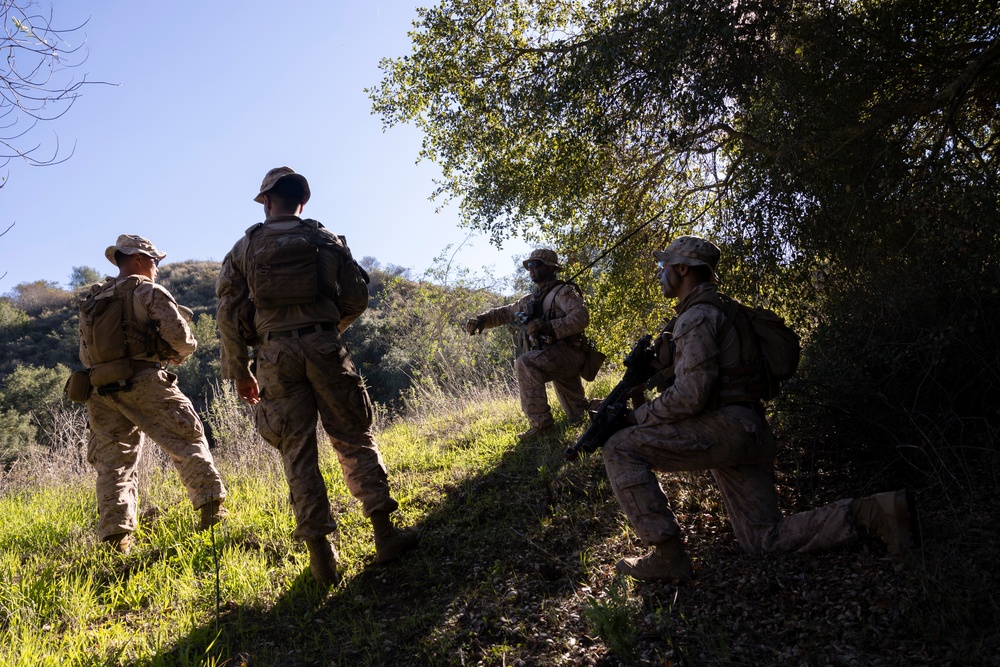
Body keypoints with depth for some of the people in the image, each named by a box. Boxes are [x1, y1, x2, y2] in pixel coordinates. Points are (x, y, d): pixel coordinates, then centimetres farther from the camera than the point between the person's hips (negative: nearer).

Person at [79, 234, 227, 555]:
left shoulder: (91, 301, 19)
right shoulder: (149, 292, -1)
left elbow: (86, 355, 20)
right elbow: (179, 336, -11)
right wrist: (181, 353, 9)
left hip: (101, 390, 6)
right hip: (144, 383, -6)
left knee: (114, 460, 9)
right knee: (187, 440, 3)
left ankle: (116, 534, 6)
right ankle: (210, 504, -3)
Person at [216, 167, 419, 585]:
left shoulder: (245, 248, 9)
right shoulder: (327, 240, 9)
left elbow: (230, 314, 5)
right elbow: (356, 297, 6)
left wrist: (239, 372, 10)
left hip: (275, 354, 1)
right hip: (323, 347, 0)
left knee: (297, 451, 4)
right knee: (354, 439, 6)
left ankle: (321, 556, 4)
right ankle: (385, 533, 3)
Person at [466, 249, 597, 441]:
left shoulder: (563, 292, -7)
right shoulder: (531, 300, 18)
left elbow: (581, 316, -22)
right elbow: (505, 312, 21)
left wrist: (549, 327, -32)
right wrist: (481, 319, 3)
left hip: (568, 352, -9)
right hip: (553, 357, 9)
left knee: (526, 363, -32)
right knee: (578, 416, 17)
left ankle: (540, 423, -29)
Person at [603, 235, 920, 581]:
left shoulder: (696, 316, -10)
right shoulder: (715, 311, 23)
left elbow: (691, 395, -20)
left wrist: (638, 416, -8)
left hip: (725, 427, -11)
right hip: (749, 435, 11)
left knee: (620, 449, -12)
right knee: (765, 540, 13)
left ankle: (667, 555, -13)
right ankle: (870, 512, 6)